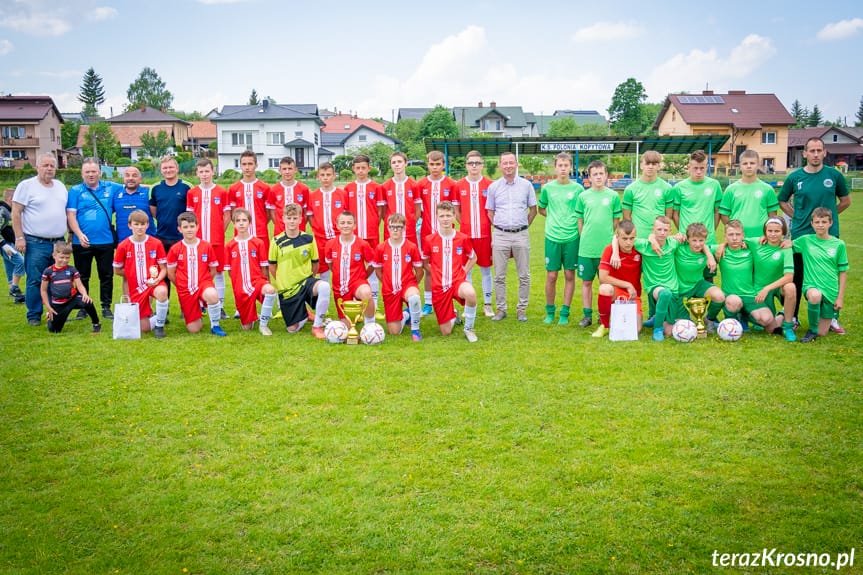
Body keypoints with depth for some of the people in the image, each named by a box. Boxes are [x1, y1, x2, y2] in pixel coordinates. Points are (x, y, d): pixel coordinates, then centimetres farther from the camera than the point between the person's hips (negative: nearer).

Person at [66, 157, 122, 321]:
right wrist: (79, 234, -16)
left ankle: (106, 307, 17)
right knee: (82, 276, 8)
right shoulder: (75, 191, 1)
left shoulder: (110, 188, 6)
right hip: (82, 242, -1)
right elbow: (70, 215, -4)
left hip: (106, 241, 1)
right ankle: (82, 308, 17)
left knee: (107, 276, 7)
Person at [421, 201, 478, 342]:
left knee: (470, 293, -40)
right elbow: (424, 262, 14)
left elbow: (473, 258, 16)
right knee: (446, 332, 1)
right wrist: (435, 274, 3)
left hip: (458, 282, -1)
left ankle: (469, 329, -13)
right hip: (438, 287, 1)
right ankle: (453, 316, 40)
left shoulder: (463, 238, -2)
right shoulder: (429, 240, -2)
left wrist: (463, 272, 4)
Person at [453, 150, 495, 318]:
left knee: (486, 269, 7)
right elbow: (456, 211, 10)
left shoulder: (490, 185, -1)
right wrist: (466, 225, 2)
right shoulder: (458, 185, 3)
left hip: (485, 234, -1)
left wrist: (495, 232, -2)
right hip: (465, 234, 1)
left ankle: (487, 304, 17)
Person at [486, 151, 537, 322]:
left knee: (524, 276, 4)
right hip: (500, 236, 1)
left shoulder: (526, 185, 4)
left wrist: (523, 226, 6)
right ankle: (500, 309, 14)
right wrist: (499, 228, 5)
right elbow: (490, 212, 12)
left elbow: (533, 210, 10)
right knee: (499, 276, 4)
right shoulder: (493, 187, 5)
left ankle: (522, 309, 14)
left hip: (521, 235, 0)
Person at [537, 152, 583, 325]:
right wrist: (554, 218, 4)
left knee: (569, 275, 5)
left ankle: (565, 313, 14)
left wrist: (571, 219, -8)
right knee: (551, 276, 4)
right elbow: (541, 209, 17)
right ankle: (550, 311, 18)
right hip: (552, 237, 1)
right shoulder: (547, 188, 4)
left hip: (572, 237, 0)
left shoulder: (578, 189, 0)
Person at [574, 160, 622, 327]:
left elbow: (616, 221, 6)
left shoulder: (613, 196, 1)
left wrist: (606, 236, 3)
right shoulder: (583, 196, 3)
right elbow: (580, 221, 8)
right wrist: (585, 238, 3)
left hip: (607, 247, -1)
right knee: (586, 281, 7)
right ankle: (587, 315, 16)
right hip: (586, 247, 1)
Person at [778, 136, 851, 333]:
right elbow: (782, 201, 11)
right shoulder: (795, 177, -2)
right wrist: (797, 217, 2)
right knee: (797, 277, 6)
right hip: (801, 234, 0)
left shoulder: (834, 175, -1)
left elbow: (845, 201, 12)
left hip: (829, 235, 1)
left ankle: (832, 318, 20)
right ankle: (792, 318, 16)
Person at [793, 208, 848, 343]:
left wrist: (840, 297, 0)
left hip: (831, 291, 1)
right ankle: (812, 330, -16)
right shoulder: (805, 240, 1)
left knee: (822, 333, 0)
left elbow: (843, 272, 4)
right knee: (815, 295, -40)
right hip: (811, 286, -1)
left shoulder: (838, 244, 1)